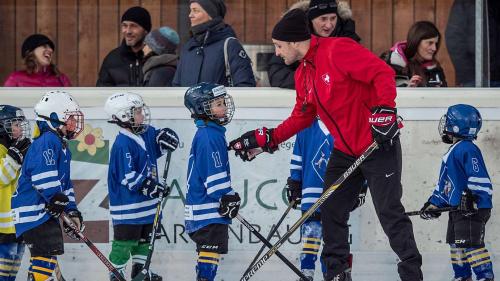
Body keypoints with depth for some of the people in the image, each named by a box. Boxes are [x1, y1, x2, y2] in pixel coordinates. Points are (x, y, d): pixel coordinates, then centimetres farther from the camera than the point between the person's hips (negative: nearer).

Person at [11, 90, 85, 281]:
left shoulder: (61, 145, 21)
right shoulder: (47, 141, -12)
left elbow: (65, 184, 26)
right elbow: (43, 175, -25)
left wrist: (72, 211, 19)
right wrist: (56, 198, -27)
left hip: (46, 211, 11)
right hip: (34, 210, -11)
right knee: (47, 253, -18)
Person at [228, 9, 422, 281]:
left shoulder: (337, 50, -17)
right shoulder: (303, 74, 11)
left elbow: (383, 73, -21)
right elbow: (302, 116, 18)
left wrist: (384, 110, -27)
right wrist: (268, 138, 11)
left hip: (378, 143, -9)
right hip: (345, 150, 9)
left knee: (389, 213, -8)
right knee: (331, 210, 6)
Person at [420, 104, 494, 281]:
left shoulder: (467, 149, -14)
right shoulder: (452, 152, 19)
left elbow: (479, 178, -22)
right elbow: (444, 183, 25)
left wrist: (473, 199, -28)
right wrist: (434, 203, 22)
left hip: (473, 208, -11)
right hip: (456, 208, 11)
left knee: (471, 243, -16)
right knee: (456, 243, 15)